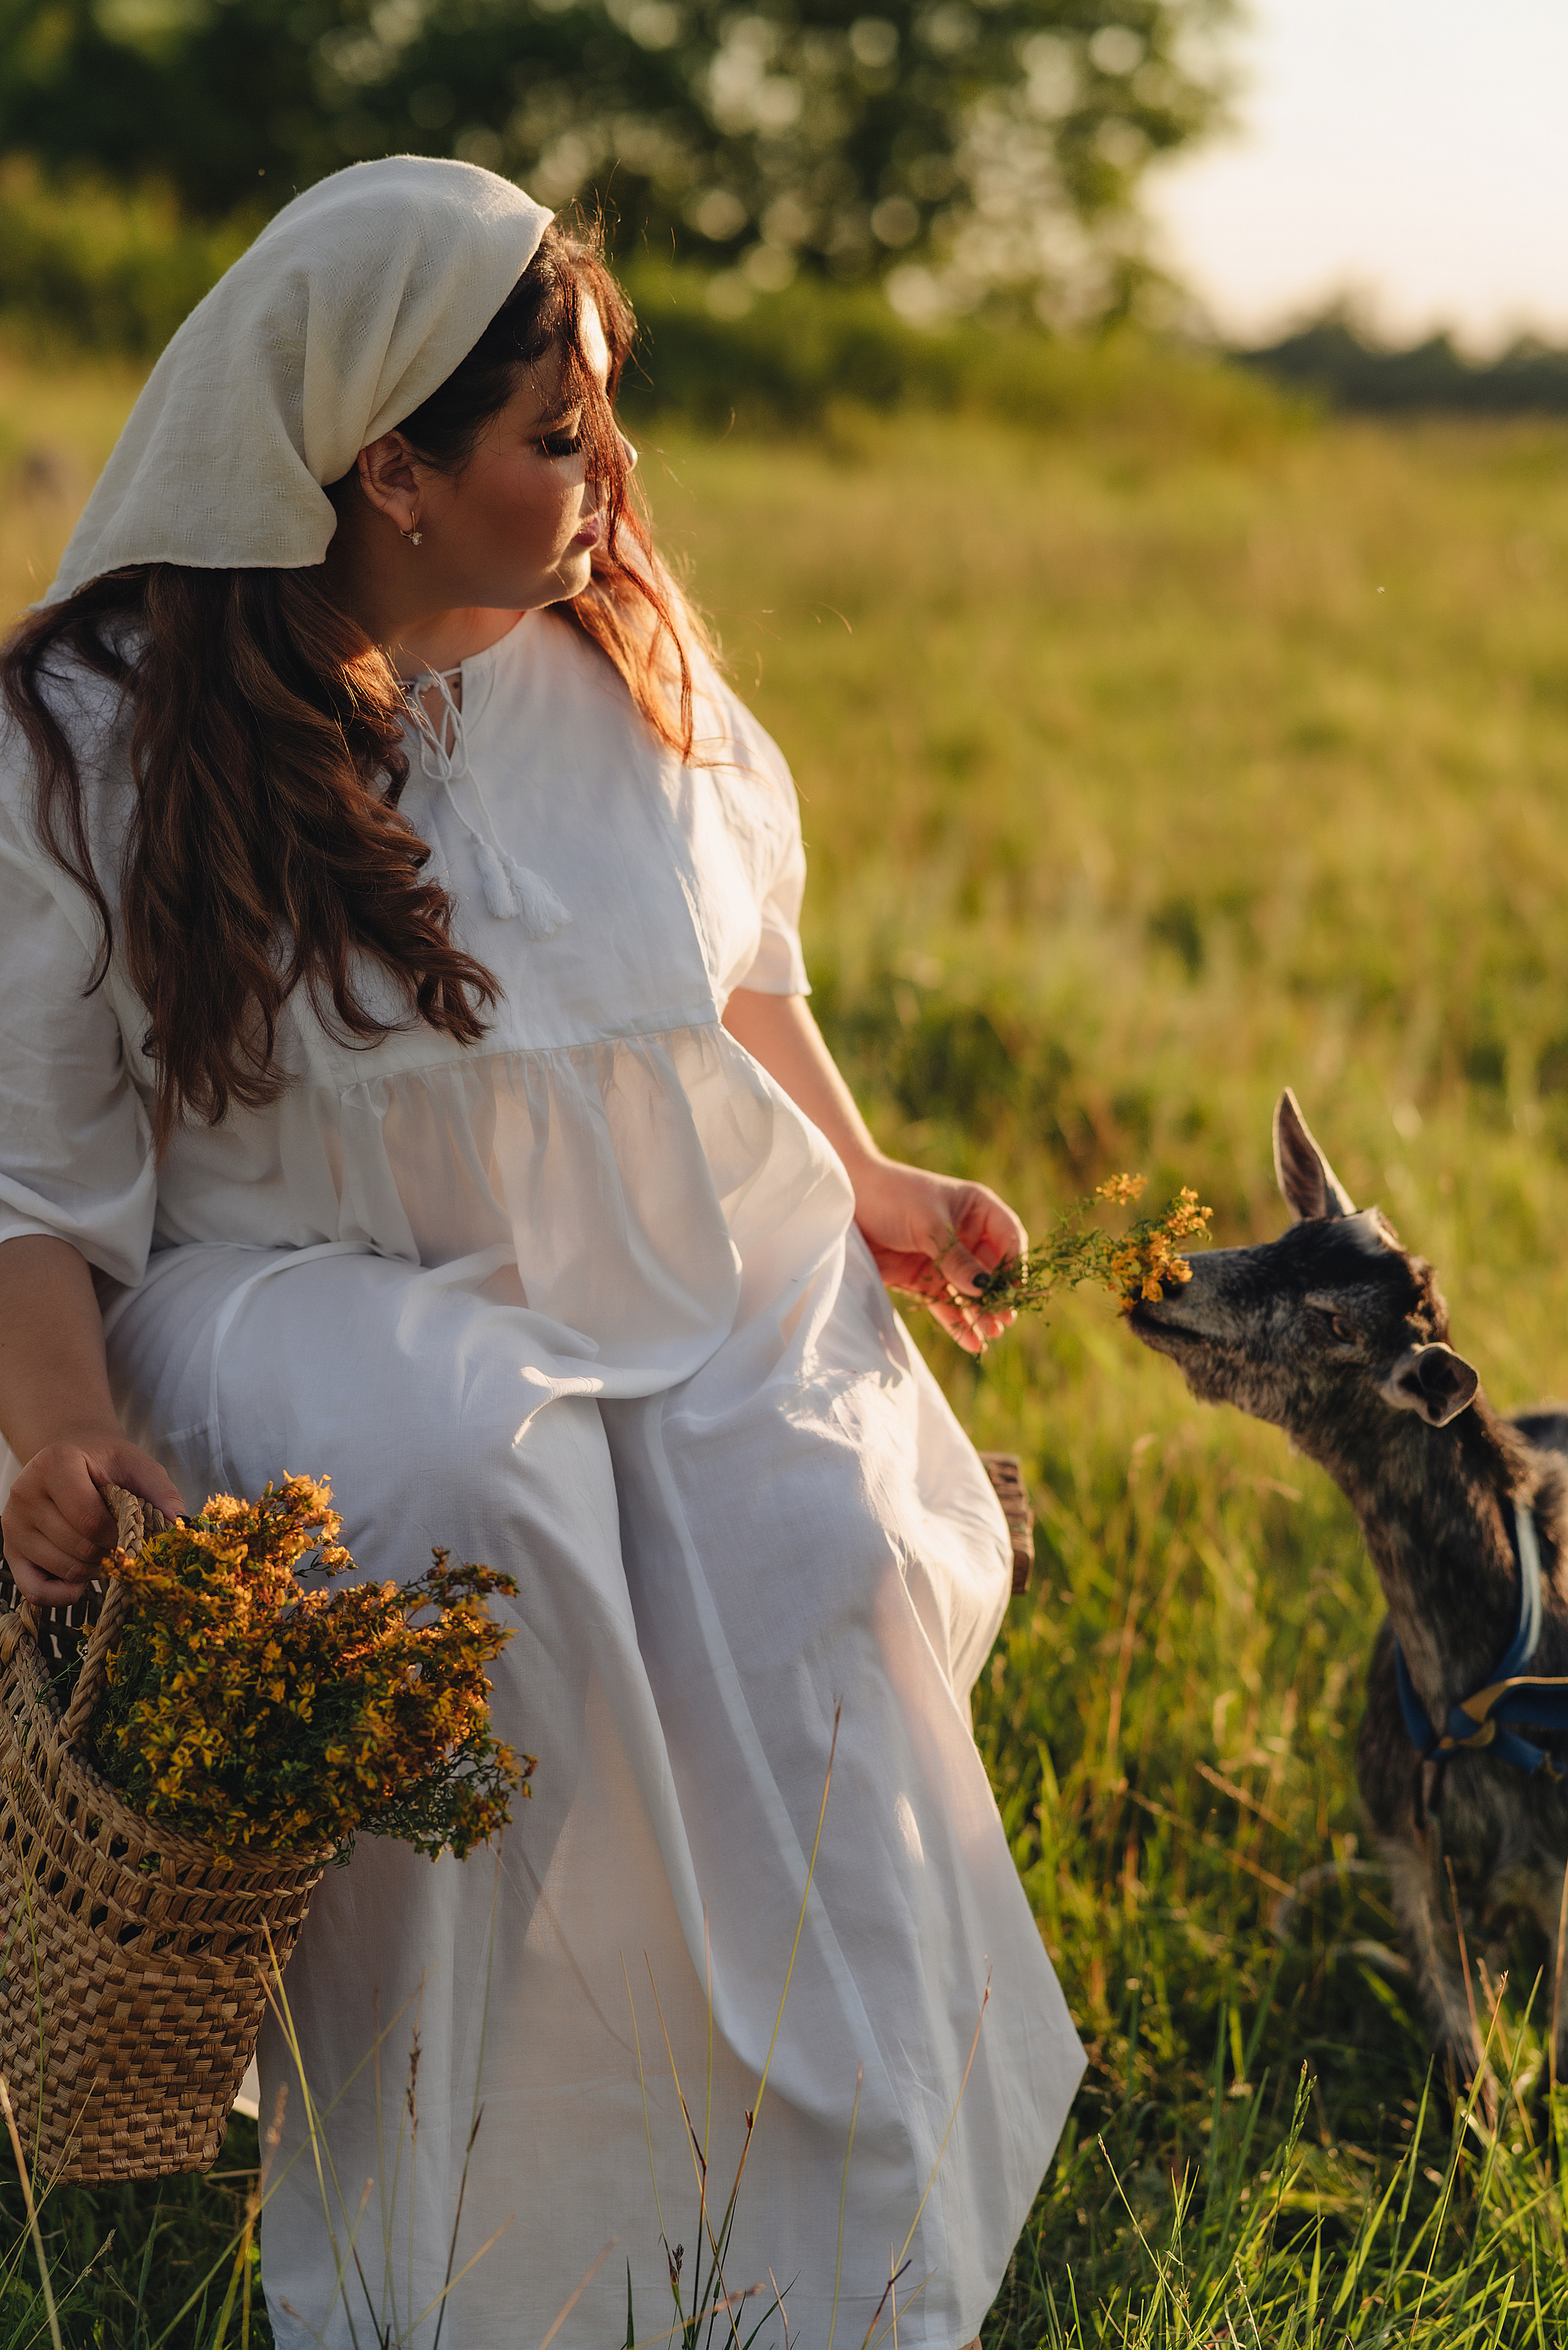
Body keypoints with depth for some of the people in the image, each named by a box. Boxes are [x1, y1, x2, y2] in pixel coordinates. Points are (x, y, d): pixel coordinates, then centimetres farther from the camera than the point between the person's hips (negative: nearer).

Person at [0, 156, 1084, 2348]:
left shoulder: (627, 661, 7)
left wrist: (862, 1182, 11)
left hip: (696, 1286, 3)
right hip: (325, 1303, -3)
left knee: (819, 1544, -28)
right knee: (473, 1486, -37)